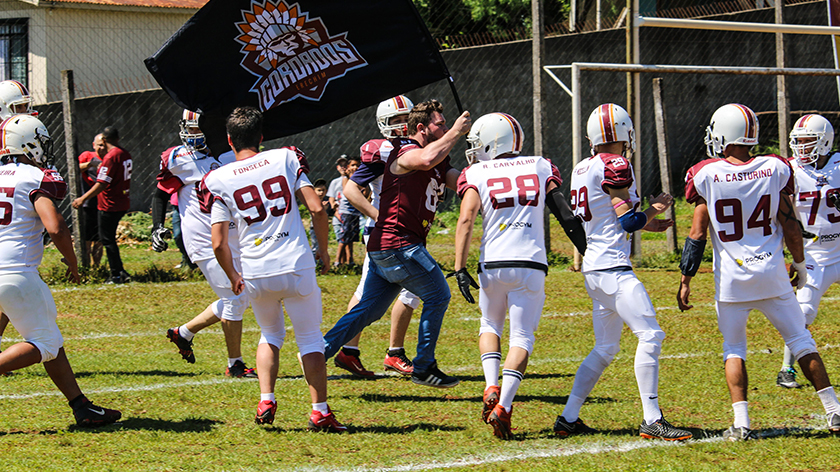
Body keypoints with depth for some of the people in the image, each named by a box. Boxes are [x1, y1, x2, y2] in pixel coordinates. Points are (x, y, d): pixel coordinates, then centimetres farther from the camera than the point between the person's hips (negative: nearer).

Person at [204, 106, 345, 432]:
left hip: (256, 274, 1)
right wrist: (323, 252, 9)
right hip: (297, 268, -1)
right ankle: (320, 412, 5)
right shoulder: (286, 159, 2)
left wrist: (233, 278, 15)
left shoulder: (220, 181, 1)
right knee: (310, 338, 10)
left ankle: (266, 401, 12)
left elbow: (219, 244, -3)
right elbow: (316, 209, -5)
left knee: (270, 334, 25)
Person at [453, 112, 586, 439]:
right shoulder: (540, 167, 10)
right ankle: (503, 406, -11)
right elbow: (564, 211, 8)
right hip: (531, 265, 1)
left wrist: (460, 269, -9)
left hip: (493, 264, 0)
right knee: (522, 337, 5)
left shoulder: (477, 174, 3)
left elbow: (466, 220, -8)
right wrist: (586, 250, 16)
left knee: (490, 326, 24)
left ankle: (491, 387, 3)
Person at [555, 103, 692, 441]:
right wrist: (655, 209, 3)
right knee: (650, 336, -11)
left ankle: (568, 418, 17)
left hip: (593, 269, 9)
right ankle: (651, 420, -13)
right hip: (612, 269, -9)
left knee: (605, 349, 16)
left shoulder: (582, 169, 15)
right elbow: (628, 221, -15)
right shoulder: (615, 166, -12)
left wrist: (643, 223, 20)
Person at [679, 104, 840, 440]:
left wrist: (686, 280, 1)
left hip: (731, 277, -1)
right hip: (772, 273, 1)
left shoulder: (708, 175, -8)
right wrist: (799, 263, 16)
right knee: (801, 341, 12)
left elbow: (697, 234, -6)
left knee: (734, 348, 12)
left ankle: (741, 422, 0)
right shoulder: (774, 170, -3)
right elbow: (790, 225, 1)